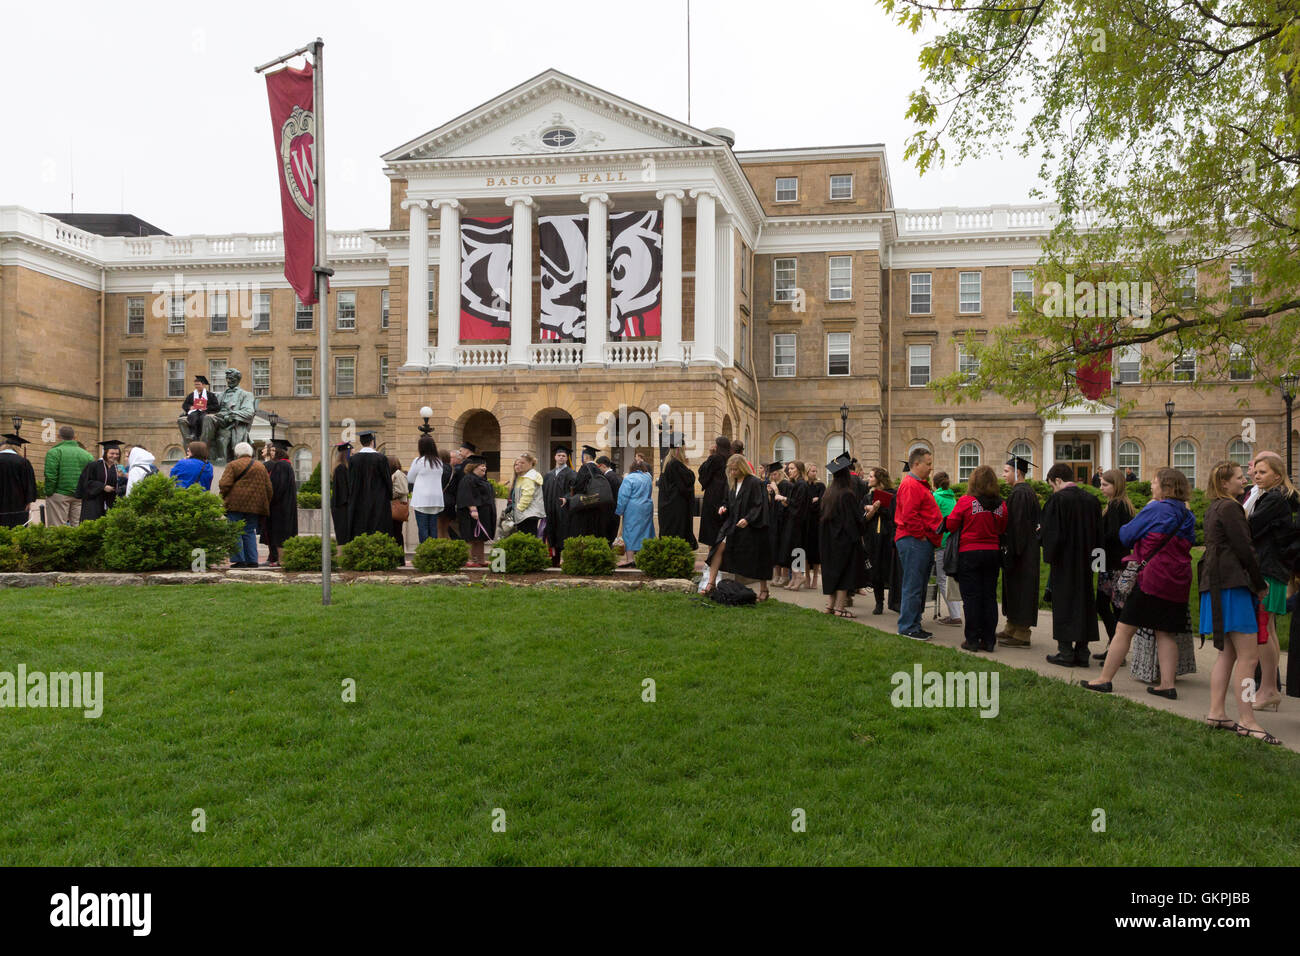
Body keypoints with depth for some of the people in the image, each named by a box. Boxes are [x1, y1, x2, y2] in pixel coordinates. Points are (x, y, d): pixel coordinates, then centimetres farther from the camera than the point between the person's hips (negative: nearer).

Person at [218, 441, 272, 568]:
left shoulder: (233, 465, 0)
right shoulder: (261, 466, 12)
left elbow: (224, 484, -10)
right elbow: (268, 488, 9)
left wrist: (223, 498, 4)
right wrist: (266, 505, 16)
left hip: (235, 504, -4)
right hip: (254, 505, 4)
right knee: (250, 532, 11)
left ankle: (238, 560, -5)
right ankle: (252, 560, 4)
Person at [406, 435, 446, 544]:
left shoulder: (418, 461, -8)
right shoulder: (439, 462, 8)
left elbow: (409, 479, 3)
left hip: (422, 500, -5)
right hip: (436, 499, 5)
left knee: (422, 528, -2)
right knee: (433, 528, 9)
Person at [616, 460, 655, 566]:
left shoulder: (629, 478, -9)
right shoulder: (647, 477, 9)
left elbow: (623, 496, -10)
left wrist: (619, 511, -6)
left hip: (633, 510, -6)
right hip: (647, 509, 6)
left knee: (630, 532, -5)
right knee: (644, 533, 11)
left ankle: (630, 559, -13)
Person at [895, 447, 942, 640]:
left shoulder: (920, 485, 19)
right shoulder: (910, 485, -14)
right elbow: (908, 515, -23)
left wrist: (931, 538, 18)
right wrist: (921, 535, -16)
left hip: (922, 543, 11)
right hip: (914, 542, -11)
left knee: (919, 586, 14)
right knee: (913, 586, -6)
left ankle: (913, 625, 20)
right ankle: (908, 627, -1)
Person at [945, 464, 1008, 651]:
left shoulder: (965, 501, -12)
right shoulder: (1001, 505, 0)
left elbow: (950, 525, -7)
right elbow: (1003, 530, 9)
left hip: (969, 553, -4)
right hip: (992, 553, 4)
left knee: (971, 598, 2)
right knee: (989, 597, 10)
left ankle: (972, 639, 4)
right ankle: (989, 640, 12)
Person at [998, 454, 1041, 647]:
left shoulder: (1020, 493, -18)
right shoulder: (1026, 491, 14)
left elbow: (1017, 524, -23)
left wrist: (1011, 551, -22)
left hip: (1021, 550, -10)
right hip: (1025, 549, 10)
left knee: (1020, 589, -4)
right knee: (1015, 589, 16)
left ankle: (1021, 634, 1)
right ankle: (1012, 629, 24)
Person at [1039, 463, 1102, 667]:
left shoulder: (1058, 499, -14)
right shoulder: (1092, 500, 5)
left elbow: (1051, 532, -17)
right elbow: (1098, 533, 9)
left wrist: (1050, 556, -6)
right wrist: (1092, 557, 15)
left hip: (1064, 562, -6)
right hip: (1085, 563, 6)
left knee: (1063, 604, 2)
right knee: (1084, 602, 12)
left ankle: (1065, 651, 4)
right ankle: (1082, 651, 15)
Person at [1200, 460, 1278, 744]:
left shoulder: (1214, 508, 19)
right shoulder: (1229, 507, -10)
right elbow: (1244, 548, -13)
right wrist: (1260, 584, -3)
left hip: (1217, 582, 10)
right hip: (1232, 583, -10)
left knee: (1229, 653, 12)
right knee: (1249, 654, -9)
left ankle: (1216, 713, 12)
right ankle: (1246, 720, -9)